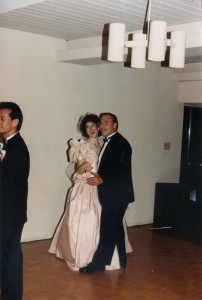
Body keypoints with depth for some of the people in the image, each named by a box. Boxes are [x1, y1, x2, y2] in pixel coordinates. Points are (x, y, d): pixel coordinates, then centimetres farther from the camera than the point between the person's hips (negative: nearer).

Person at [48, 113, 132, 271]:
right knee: (85, 221, -6)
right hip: (86, 188, -4)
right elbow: (79, 170, -7)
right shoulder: (82, 146, -2)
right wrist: (84, 166, -27)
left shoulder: (103, 144, 10)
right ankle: (82, 256, 6)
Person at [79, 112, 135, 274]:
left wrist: (102, 179, -23)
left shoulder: (120, 143, -13)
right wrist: (98, 177, 1)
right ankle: (121, 261, 27)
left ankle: (99, 263, 1)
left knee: (108, 228, -6)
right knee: (115, 227, 16)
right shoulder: (108, 142, 15)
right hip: (111, 193, 10)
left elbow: (123, 170, -20)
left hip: (117, 194, -10)